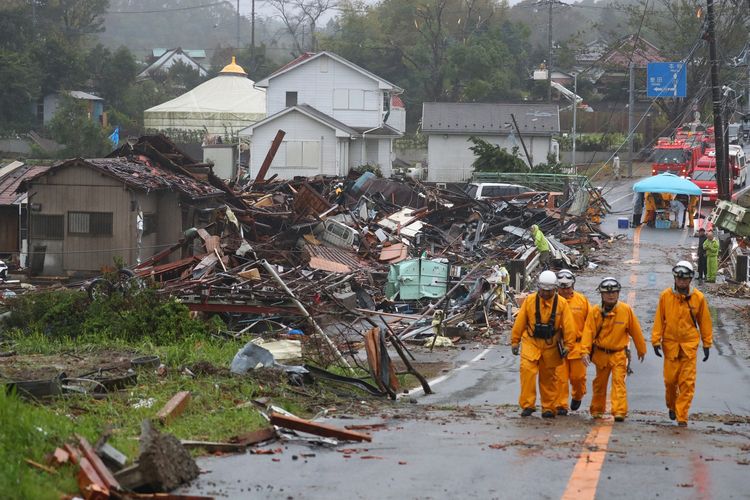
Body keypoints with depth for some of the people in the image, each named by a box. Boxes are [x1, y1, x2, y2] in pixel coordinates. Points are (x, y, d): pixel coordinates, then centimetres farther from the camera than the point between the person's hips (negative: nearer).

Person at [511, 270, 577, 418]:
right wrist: (515, 342, 4)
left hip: (551, 345, 1)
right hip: (531, 342, -1)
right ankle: (527, 405, -10)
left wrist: (568, 345, -4)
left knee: (548, 377, 9)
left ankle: (548, 408, 20)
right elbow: (519, 322, 2)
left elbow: (568, 326, -2)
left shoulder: (562, 303, -5)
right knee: (527, 370, -16)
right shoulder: (529, 301, -5)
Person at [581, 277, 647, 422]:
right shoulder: (595, 312, -7)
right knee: (600, 383, 15)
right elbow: (588, 331, -11)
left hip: (619, 353, -2)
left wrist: (641, 349, 12)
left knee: (619, 381, -13)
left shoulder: (626, 310, -7)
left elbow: (635, 331, 3)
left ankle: (619, 412, -17)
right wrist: (585, 351, -22)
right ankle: (597, 410, 31)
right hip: (600, 354, 2)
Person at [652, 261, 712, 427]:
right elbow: (659, 320, 3)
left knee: (687, 382, -5)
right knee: (670, 379, 5)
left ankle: (682, 416, 0)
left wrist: (707, 344, 8)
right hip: (670, 345, 1)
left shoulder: (698, 298, -2)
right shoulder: (665, 296, -2)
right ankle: (672, 406, 33)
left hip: (690, 345, -1)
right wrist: (656, 341, -1)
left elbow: (704, 321, 7)